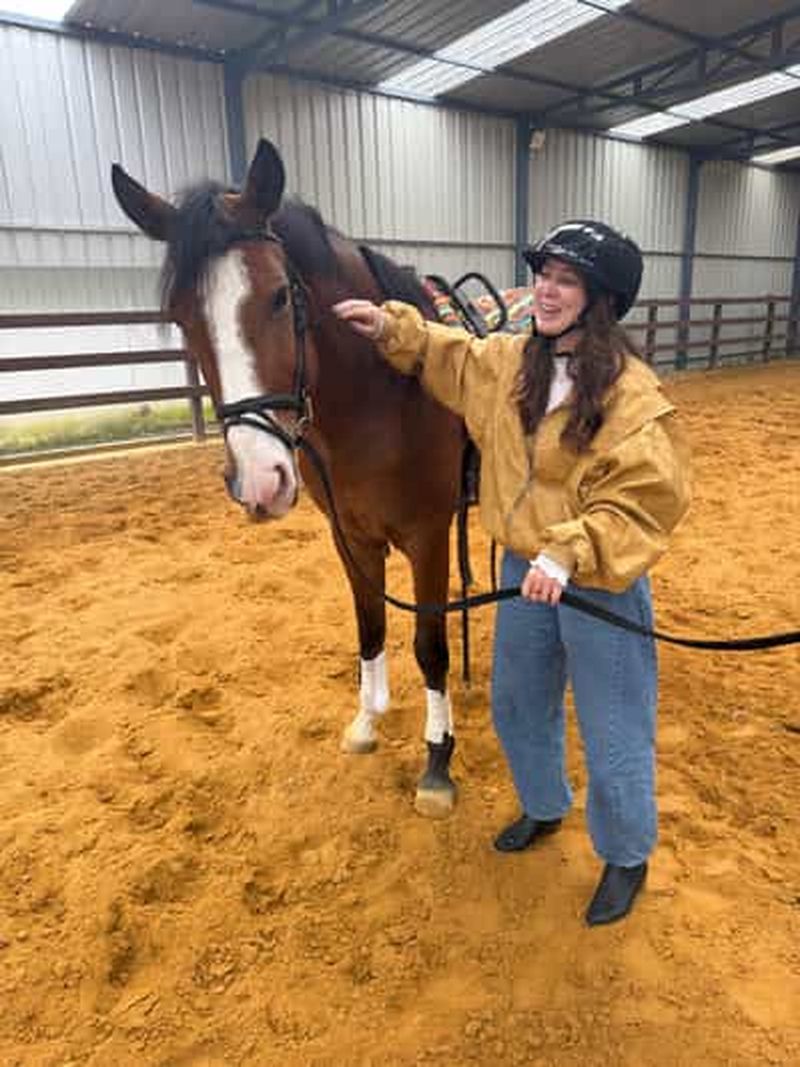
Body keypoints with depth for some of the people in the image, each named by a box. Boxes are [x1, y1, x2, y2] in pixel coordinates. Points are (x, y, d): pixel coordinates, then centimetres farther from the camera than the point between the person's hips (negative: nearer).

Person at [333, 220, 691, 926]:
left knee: (612, 734, 10)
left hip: (600, 587, -6)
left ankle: (627, 857, 38)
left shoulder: (632, 394, -20)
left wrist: (569, 552, -34)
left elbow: (645, 500, -23)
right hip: (524, 574, 7)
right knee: (517, 706, 23)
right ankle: (544, 808, 52)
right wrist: (392, 328, 7)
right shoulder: (509, 361, 1)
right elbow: (450, 358, 20)